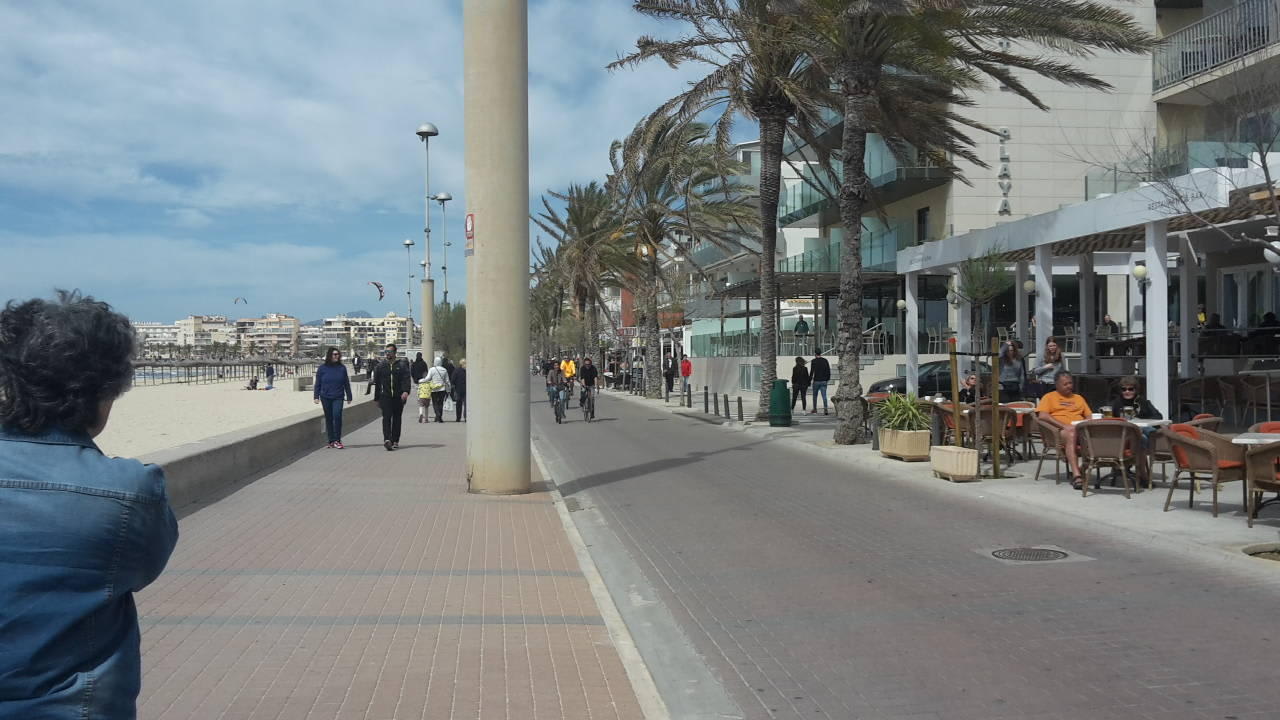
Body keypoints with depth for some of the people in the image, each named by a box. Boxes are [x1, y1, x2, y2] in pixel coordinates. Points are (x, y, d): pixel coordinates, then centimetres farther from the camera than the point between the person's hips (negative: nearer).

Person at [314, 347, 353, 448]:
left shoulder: (342, 368, 3)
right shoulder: (322, 368, 2)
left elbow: (346, 383, 8)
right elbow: (317, 384, 6)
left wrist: (349, 396, 9)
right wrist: (316, 396, 0)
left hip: (338, 397, -1)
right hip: (325, 397, 1)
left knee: (337, 415, -17)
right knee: (328, 419, 8)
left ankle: (337, 440, -11)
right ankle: (331, 441, 18)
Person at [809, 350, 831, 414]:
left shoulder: (814, 361, -7)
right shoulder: (825, 360, 4)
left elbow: (811, 371, -9)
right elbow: (828, 371, 8)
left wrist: (810, 379, 1)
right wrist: (828, 379, 16)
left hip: (816, 381, -3)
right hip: (824, 381, 3)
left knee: (815, 396, 12)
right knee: (824, 395, -1)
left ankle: (814, 409, 19)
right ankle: (825, 409, -13)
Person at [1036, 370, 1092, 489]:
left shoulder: (1078, 398, 32)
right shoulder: (1049, 397, 17)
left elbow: (1089, 415, 24)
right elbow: (1043, 416, 0)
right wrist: (1064, 425, -12)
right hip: (1061, 430, -4)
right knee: (1070, 434, -40)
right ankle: (1076, 475, -50)